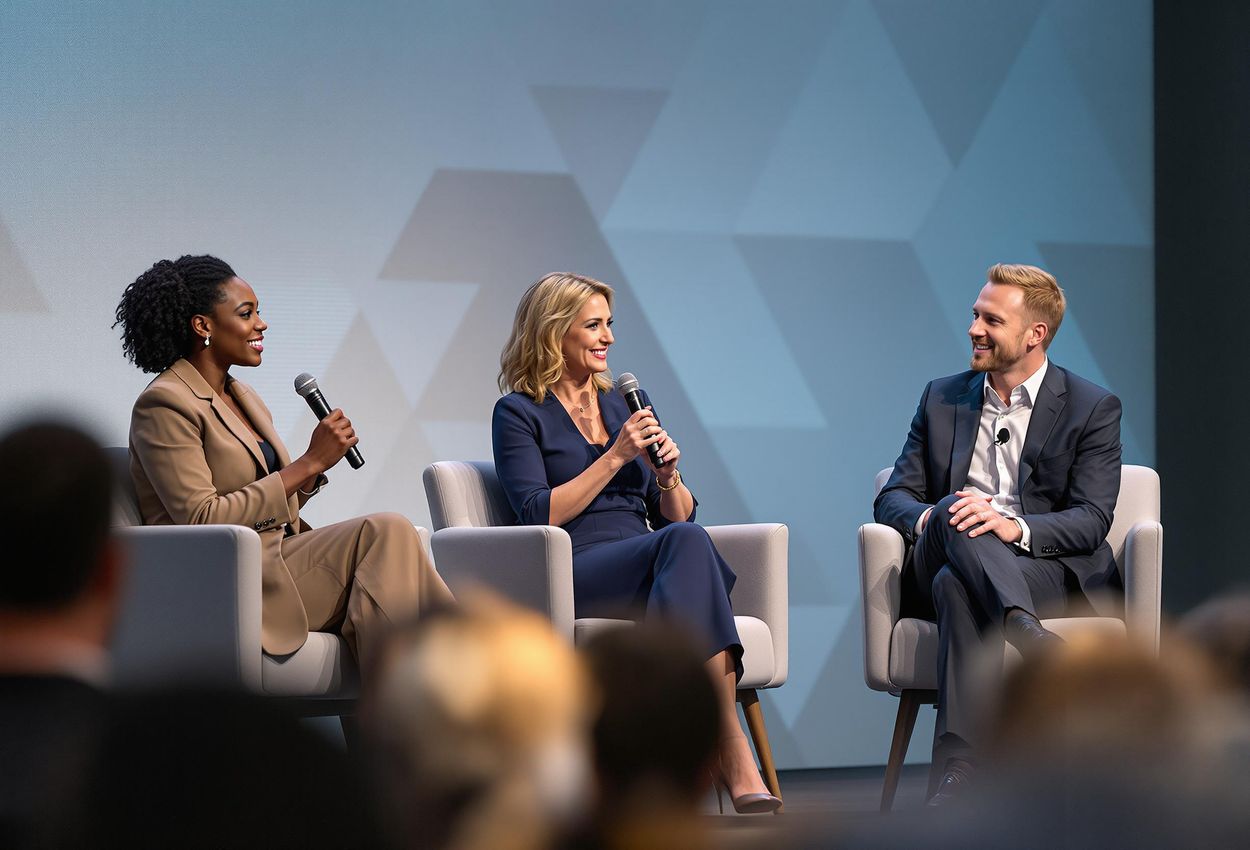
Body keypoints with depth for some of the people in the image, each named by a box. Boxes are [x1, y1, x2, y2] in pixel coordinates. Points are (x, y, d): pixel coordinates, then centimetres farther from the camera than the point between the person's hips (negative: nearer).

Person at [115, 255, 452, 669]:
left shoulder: (245, 398, 20)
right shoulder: (163, 405, -7)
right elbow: (201, 519, -17)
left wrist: (313, 471, 0)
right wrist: (308, 464, -15)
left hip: (276, 560, 8)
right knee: (386, 531, -23)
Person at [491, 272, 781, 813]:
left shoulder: (619, 406, 24)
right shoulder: (519, 414, 8)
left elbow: (678, 515, 23)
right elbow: (539, 515, -7)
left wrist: (669, 475, 2)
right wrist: (617, 456, -8)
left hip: (646, 569, 4)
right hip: (575, 576, -4)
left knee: (685, 541, -35)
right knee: (686, 542, -35)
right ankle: (736, 765, -47)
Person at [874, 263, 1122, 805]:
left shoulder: (1092, 409, 6)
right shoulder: (943, 398, 19)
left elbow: (1092, 520, -6)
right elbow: (893, 497, 12)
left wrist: (1015, 527, -27)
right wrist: (928, 517, -14)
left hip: (1052, 568, -3)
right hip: (941, 567, 3)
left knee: (958, 584, -37)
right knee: (956, 516, -34)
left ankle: (960, 767, -48)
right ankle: (1034, 641, -56)